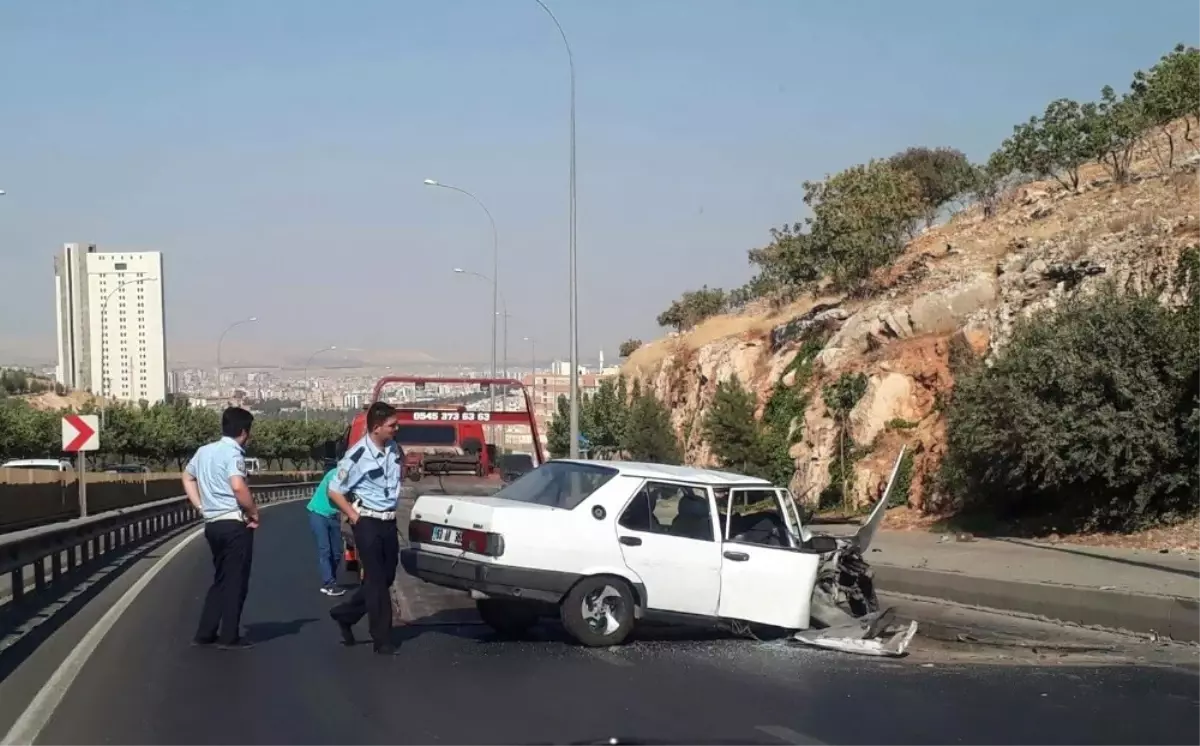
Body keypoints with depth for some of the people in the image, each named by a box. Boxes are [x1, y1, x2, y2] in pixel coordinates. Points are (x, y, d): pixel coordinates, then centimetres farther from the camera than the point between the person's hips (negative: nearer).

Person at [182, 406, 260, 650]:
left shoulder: (204, 450, 11)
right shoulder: (233, 453, -14)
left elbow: (187, 477, 25)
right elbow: (238, 487, -28)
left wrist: (201, 507, 18)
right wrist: (254, 511, -14)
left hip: (213, 524, 8)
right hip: (235, 524, -8)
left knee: (221, 579, 18)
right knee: (235, 582, 0)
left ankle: (205, 633, 18)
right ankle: (229, 637, 3)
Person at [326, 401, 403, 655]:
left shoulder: (393, 448, 1)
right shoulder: (357, 455, -18)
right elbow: (334, 491, -11)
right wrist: (353, 516, -10)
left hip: (389, 521, 7)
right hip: (367, 522, -7)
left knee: (386, 578, 13)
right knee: (376, 580, -2)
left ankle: (344, 615, 31)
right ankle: (382, 640, 5)